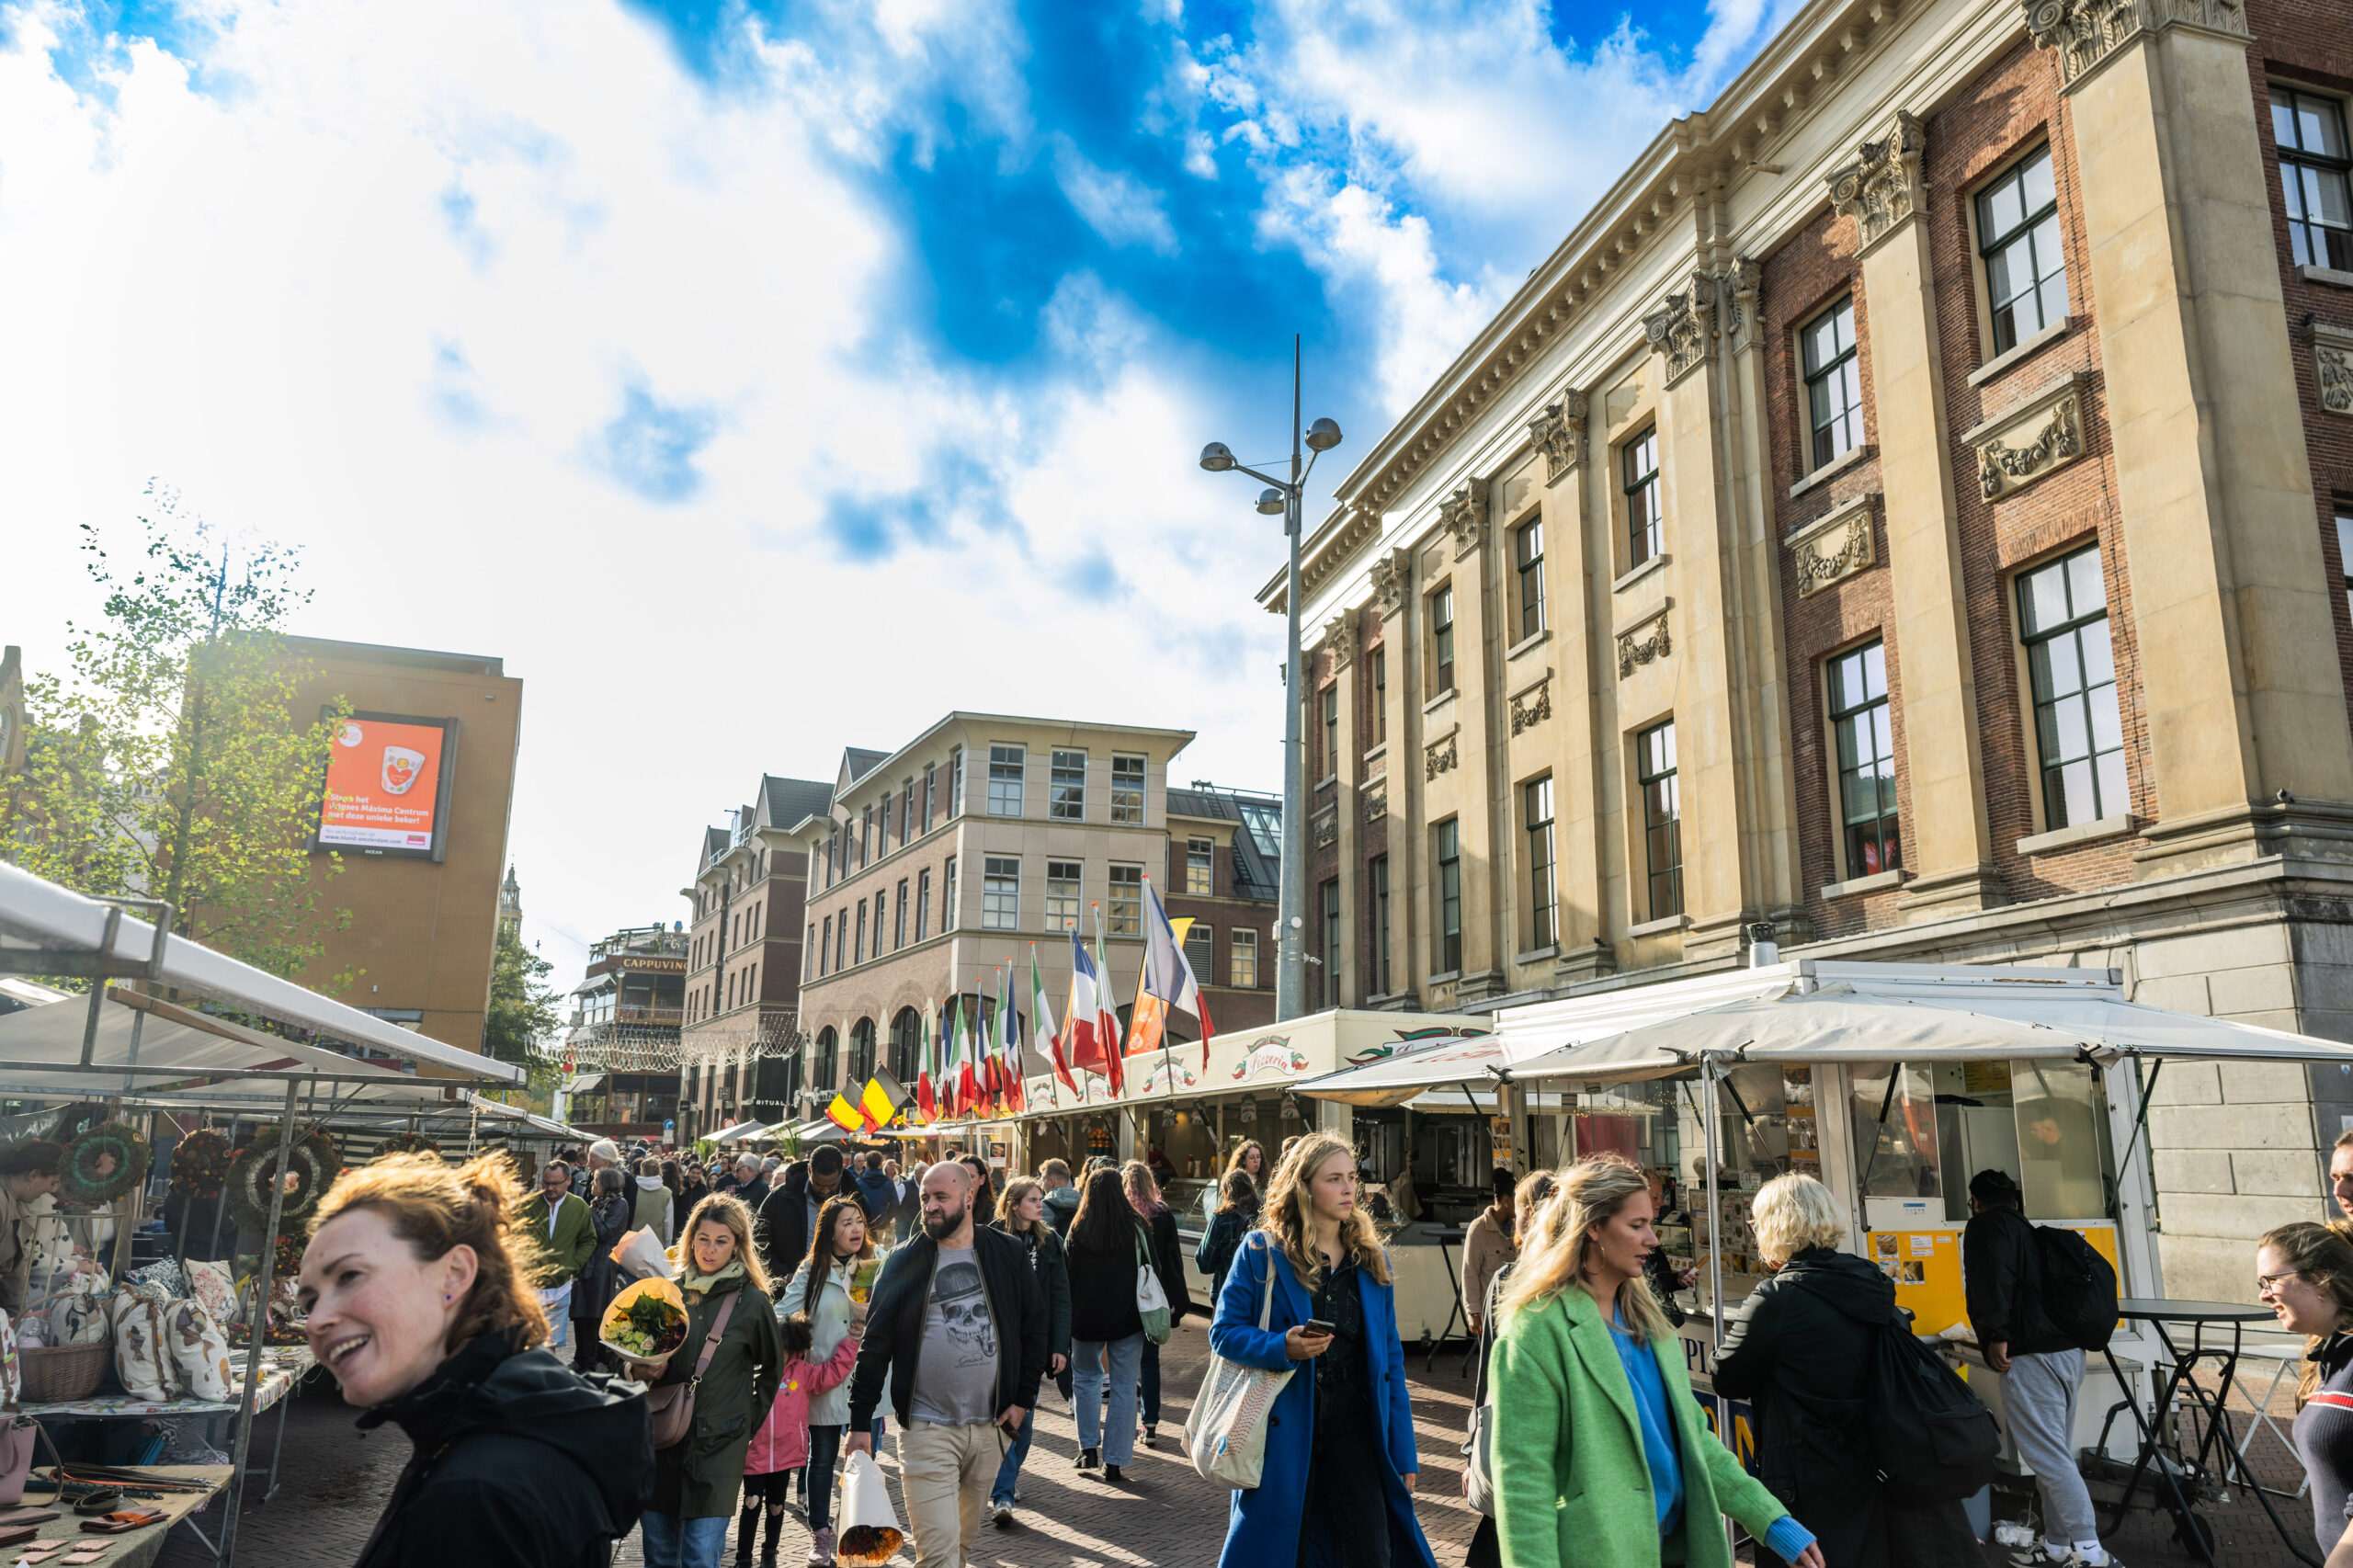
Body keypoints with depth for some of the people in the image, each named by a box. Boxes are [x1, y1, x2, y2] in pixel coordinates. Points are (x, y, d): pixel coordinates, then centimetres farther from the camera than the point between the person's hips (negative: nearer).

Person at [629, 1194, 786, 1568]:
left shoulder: (753, 1302, -3)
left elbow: (773, 1367, 11)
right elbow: (644, 1360, 17)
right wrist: (648, 1371, -5)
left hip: (719, 1443, -4)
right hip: (664, 1437, 4)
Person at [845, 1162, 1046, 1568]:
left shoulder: (1007, 1254, 1)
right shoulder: (905, 1262, -3)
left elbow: (1035, 1327, 8)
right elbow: (875, 1346, 0)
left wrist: (1024, 1399, 3)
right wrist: (859, 1423, -2)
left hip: (991, 1427, 3)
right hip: (927, 1429, -2)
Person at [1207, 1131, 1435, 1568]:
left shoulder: (1372, 1260, 6)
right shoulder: (1261, 1252, -5)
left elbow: (1390, 1359, 9)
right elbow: (1223, 1331, -3)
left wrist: (1403, 1453, 7)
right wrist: (1282, 1348, -21)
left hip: (1353, 1434, 3)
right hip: (1282, 1432, -2)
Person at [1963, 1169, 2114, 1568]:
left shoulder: (1986, 1226, -3)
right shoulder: (2027, 1231, 22)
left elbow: (1994, 1280, -20)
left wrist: (1996, 1336, -19)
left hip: (2032, 1356, -9)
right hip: (2069, 1351, 10)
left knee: (2048, 1457, -8)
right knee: (2057, 1455, 15)